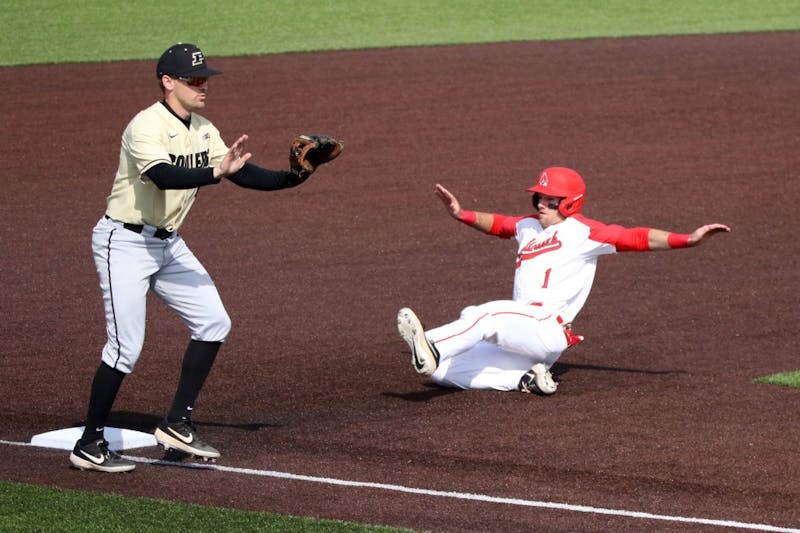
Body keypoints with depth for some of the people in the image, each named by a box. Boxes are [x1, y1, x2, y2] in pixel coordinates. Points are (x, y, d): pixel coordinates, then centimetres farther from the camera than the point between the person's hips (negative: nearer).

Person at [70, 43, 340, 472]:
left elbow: (244, 174, 2)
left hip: (168, 243, 9)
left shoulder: (202, 130, 5)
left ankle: (178, 424, 9)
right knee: (125, 345, -10)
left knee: (213, 323, 1)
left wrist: (293, 176, -14)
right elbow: (164, 177, -37)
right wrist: (216, 172, -50)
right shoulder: (146, 127, -20)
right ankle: (89, 444, 2)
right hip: (125, 241, -8)